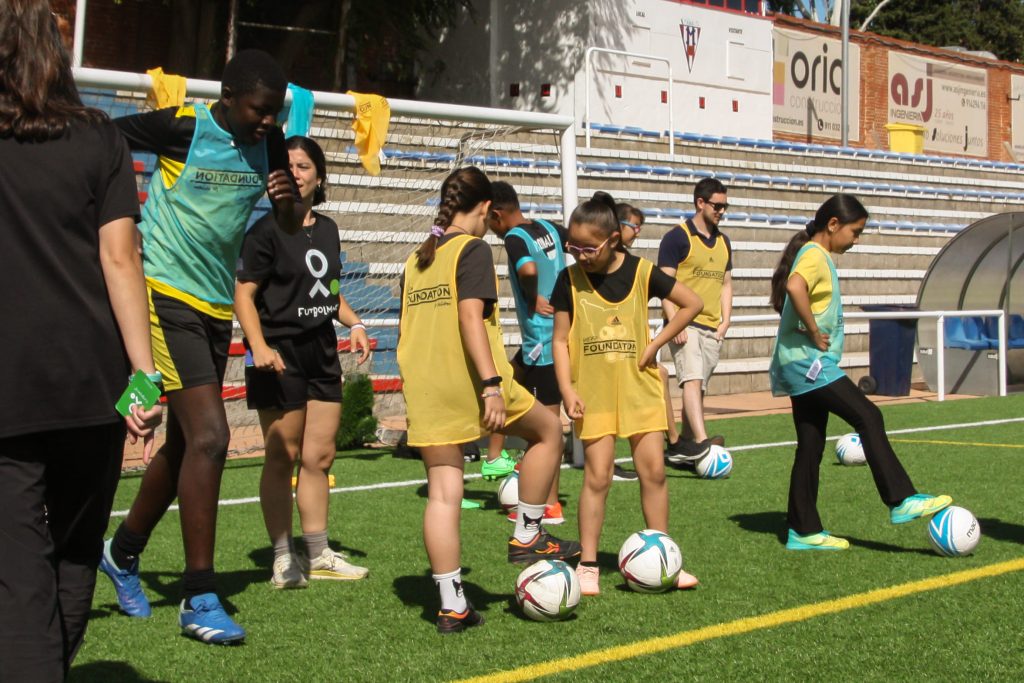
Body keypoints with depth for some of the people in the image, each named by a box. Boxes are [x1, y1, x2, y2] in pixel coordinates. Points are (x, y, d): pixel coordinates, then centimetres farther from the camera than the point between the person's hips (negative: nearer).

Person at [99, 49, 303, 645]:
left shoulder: (269, 144, 4)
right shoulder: (182, 127, -14)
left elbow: (292, 226, 12)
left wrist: (288, 202, -10)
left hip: (217, 306, 7)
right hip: (167, 297, -7)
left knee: (184, 443, 16)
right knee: (209, 436, -17)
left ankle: (124, 553, 38)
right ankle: (200, 600, -10)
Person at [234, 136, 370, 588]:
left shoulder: (327, 229, 12)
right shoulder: (266, 229, -8)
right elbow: (243, 293, -14)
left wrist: (354, 323, 7)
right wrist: (259, 347, -27)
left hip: (322, 352, 7)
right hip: (280, 355, -7)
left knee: (320, 457, 11)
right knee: (283, 458, -1)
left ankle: (318, 556, 20)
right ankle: (283, 560, 7)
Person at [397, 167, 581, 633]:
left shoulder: (416, 260, 16)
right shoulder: (473, 249, -5)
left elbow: (406, 328, 17)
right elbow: (470, 316, -17)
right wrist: (492, 383, -21)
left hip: (424, 390, 7)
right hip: (467, 382, -6)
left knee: (443, 493, 6)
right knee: (547, 429, 18)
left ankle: (451, 605, 5)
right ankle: (526, 536, 18)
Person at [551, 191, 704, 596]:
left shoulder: (641, 272, -3)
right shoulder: (570, 280, -3)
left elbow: (691, 304, 6)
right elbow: (560, 339, 0)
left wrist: (657, 343, -1)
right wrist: (567, 389, -10)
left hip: (640, 387, 1)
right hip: (593, 392, -1)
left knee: (653, 471, 2)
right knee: (597, 475, -4)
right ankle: (588, 566, 3)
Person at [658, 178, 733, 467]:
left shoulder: (723, 242, 16)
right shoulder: (677, 237, -5)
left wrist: (725, 321, 8)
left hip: (712, 328, 7)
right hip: (685, 324, -7)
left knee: (698, 387, 8)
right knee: (692, 379, -21)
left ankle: (683, 447, 16)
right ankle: (701, 442, -32)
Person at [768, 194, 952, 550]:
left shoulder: (818, 256, 19)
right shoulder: (814, 255, -11)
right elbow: (794, 287, -31)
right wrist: (815, 332, -23)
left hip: (803, 366, 10)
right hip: (808, 362, -10)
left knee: (811, 446, 9)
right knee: (868, 417, -13)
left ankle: (804, 531, 11)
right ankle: (901, 501, -14)